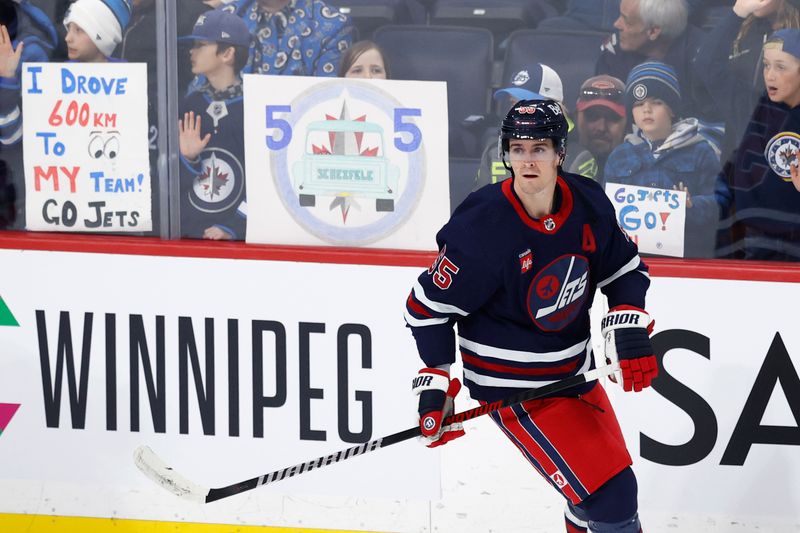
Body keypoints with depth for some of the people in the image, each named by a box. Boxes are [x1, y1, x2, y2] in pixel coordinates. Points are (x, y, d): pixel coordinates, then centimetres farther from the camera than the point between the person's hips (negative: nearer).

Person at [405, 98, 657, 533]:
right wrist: (434, 386, -14)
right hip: (512, 385, -7)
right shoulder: (483, 228, -23)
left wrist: (629, 334, -5)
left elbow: (625, 269, 9)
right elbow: (428, 306, -14)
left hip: (574, 369, 7)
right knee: (611, 497, -14)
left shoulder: (589, 204, -6)